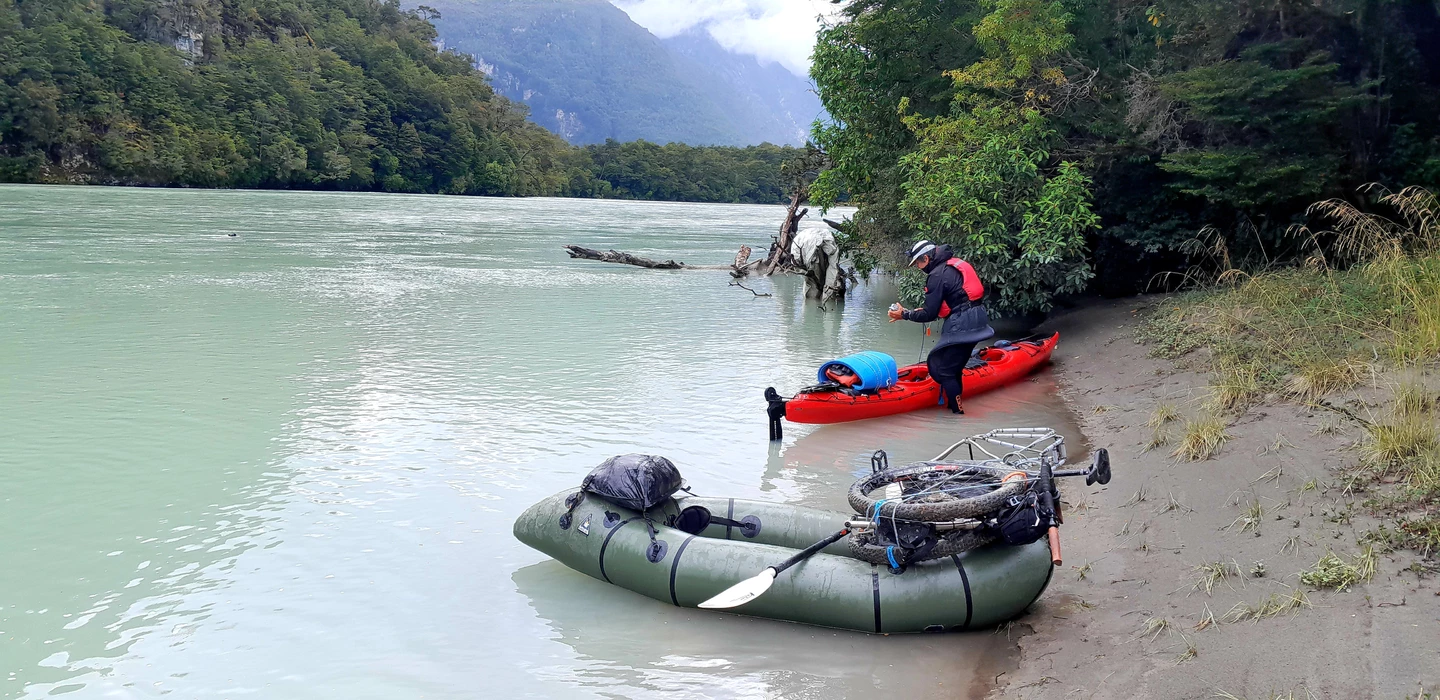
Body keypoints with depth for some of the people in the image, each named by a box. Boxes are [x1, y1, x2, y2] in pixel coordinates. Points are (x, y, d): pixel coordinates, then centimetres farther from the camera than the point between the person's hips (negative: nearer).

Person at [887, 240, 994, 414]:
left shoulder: (937, 275, -12)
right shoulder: (955, 264, 16)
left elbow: (930, 315, -11)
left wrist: (904, 315, 2)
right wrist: (925, 310, 22)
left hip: (960, 326, -10)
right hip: (977, 321, 10)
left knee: (944, 371, -4)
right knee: (954, 368, 16)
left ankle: (958, 414, -4)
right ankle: (954, 406, 20)